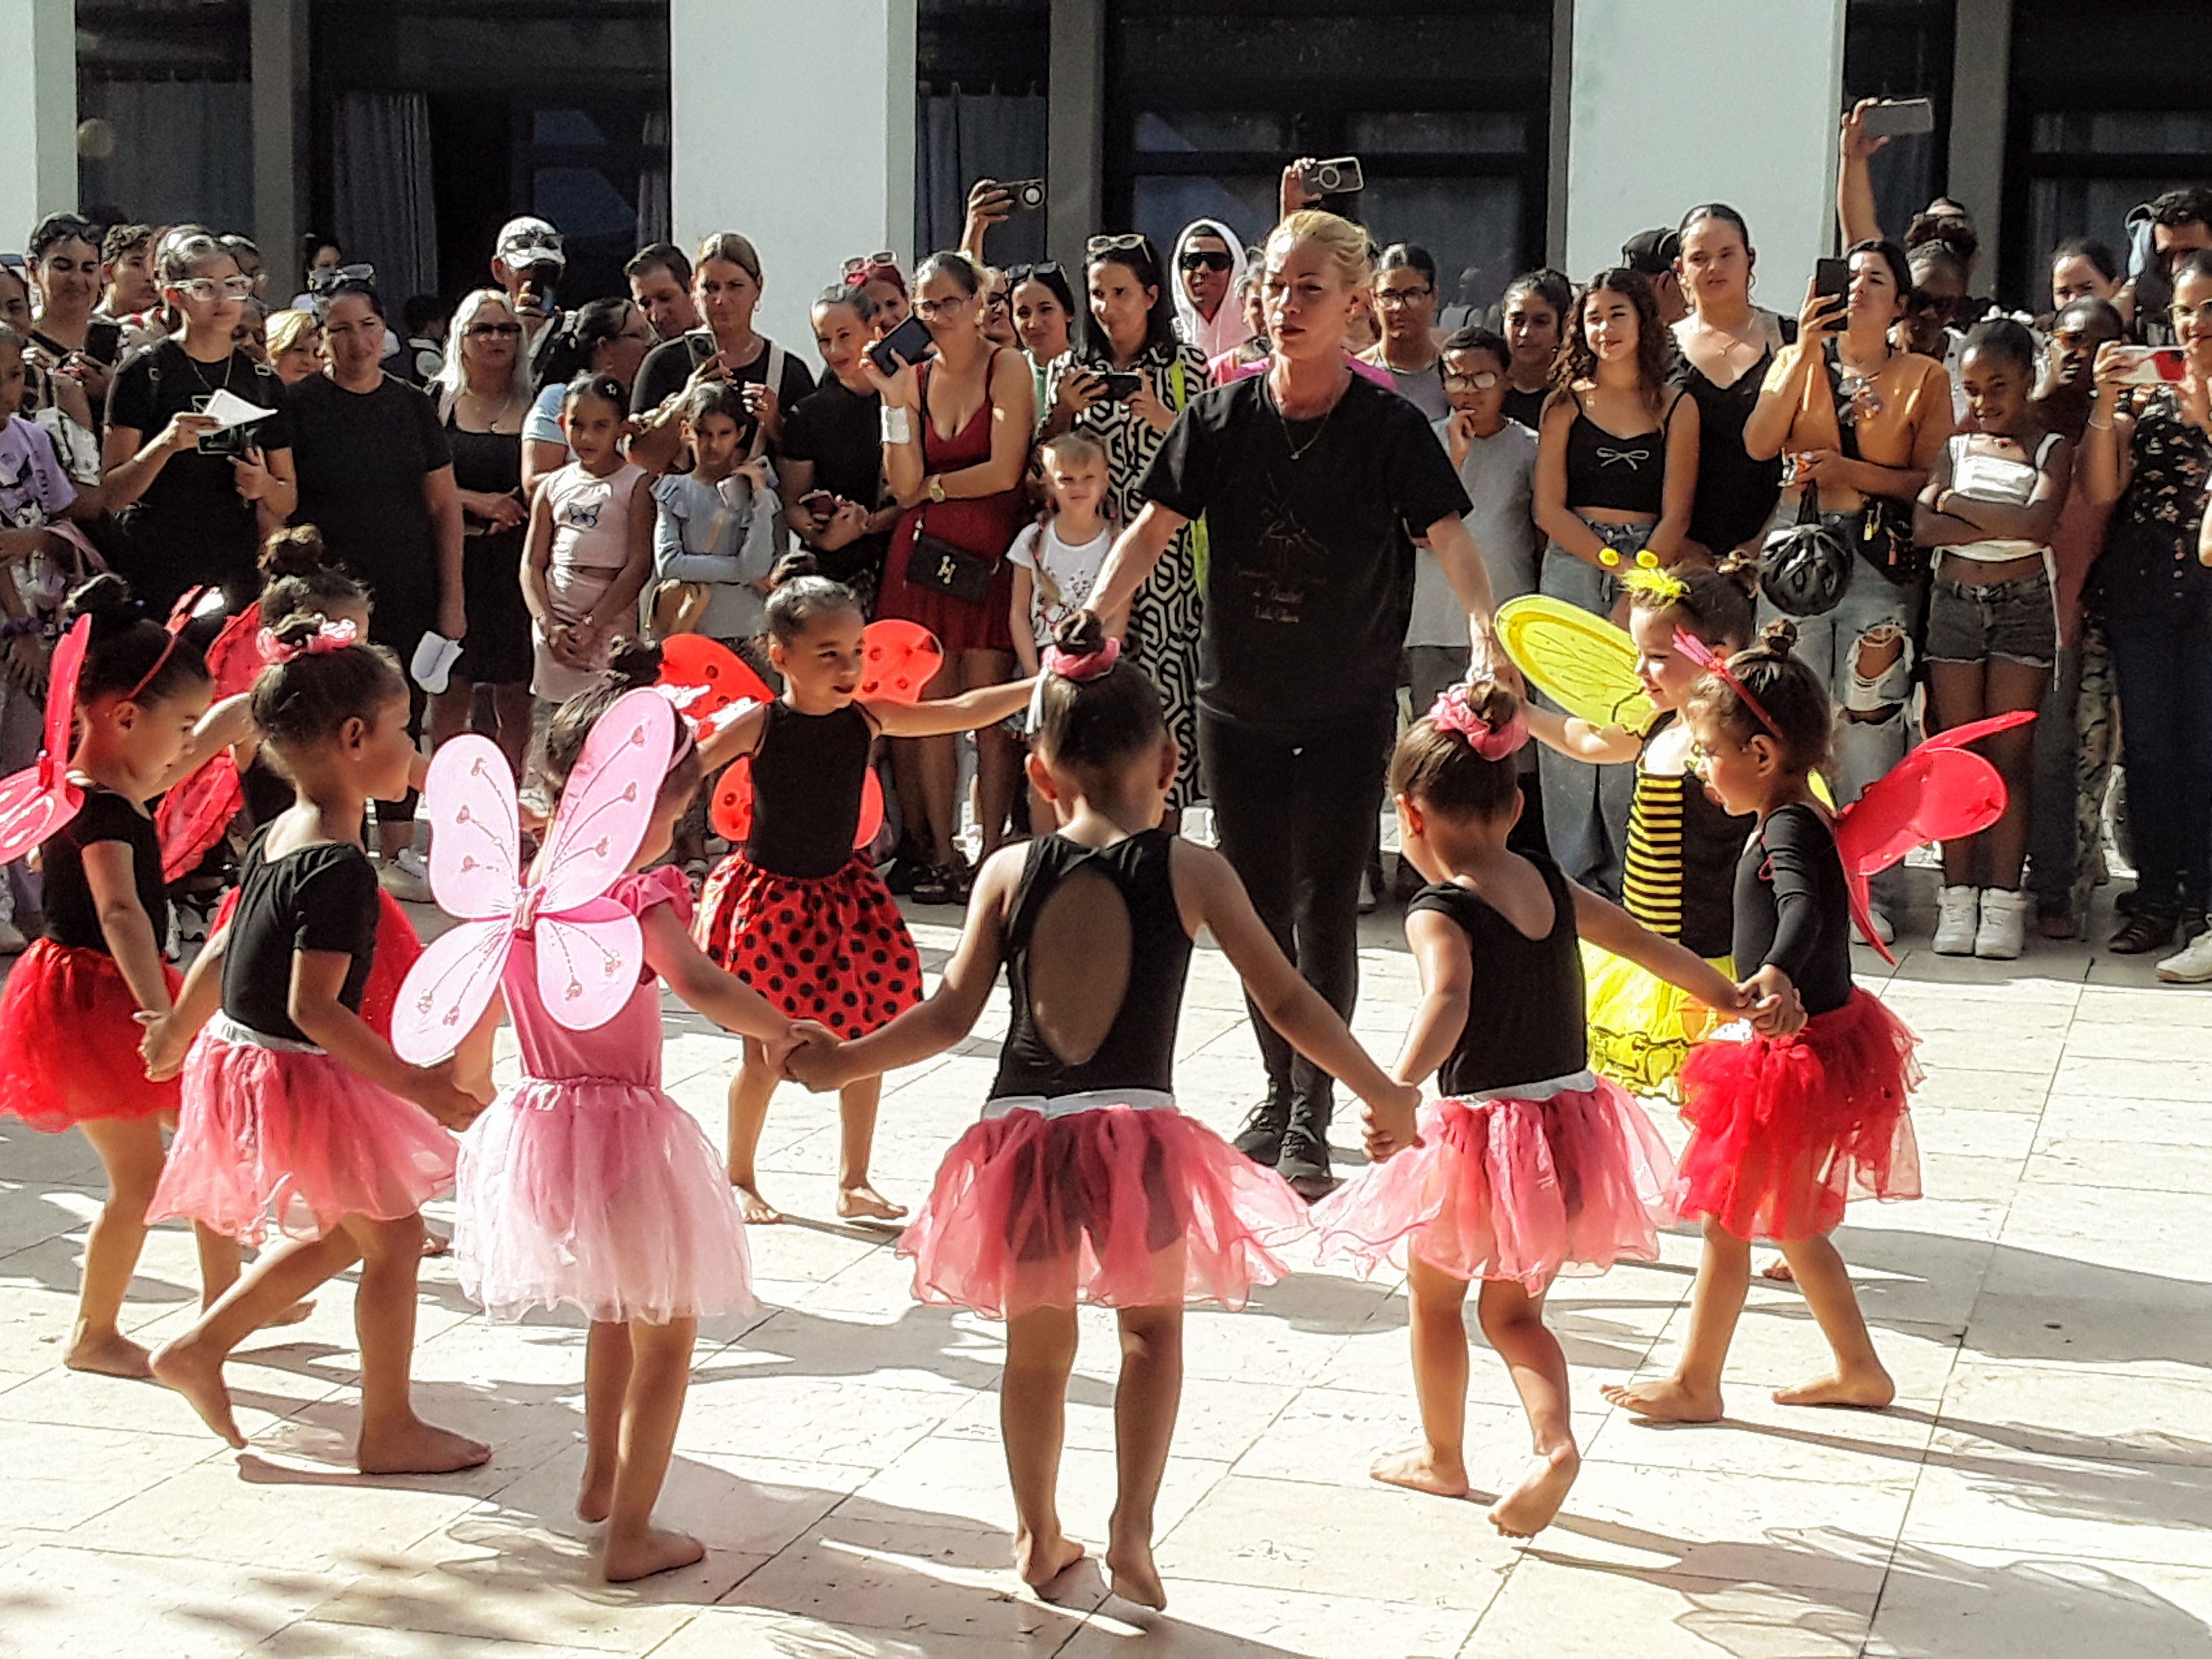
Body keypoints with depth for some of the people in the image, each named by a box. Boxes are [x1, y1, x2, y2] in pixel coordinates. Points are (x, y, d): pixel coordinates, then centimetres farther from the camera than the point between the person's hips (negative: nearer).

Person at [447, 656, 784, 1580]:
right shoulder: (632, 897, -18)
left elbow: (475, 1026, 12)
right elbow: (699, 986, -35)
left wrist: (476, 1097, 26)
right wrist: (780, 1031, -25)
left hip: (535, 1120, 7)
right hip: (622, 1130, -7)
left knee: (616, 1311, 31)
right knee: (665, 1335, 9)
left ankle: (600, 1480, 45)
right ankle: (630, 1533, 11)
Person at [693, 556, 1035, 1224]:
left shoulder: (866, 719, -5)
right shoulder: (760, 725, -14)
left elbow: (959, 713, -7)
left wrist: (1039, 686, -14)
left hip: (843, 893, 4)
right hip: (771, 897, -4)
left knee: (864, 1042, 7)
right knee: (766, 1053, 1)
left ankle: (854, 1183, 21)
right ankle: (739, 1181, 21)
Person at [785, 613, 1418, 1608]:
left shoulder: (1010, 874, 3)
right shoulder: (1190, 873, -1)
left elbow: (949, 1017, 2)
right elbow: (1287, 1003, 3)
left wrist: (839, 1064, 14)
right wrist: (1382, 1094, 13)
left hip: (1021, 1135, 2)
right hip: (1137, 1135, -2)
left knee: (1037, 1344, 21)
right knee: (1151, 1327, 21)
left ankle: (1038, 1537, 35)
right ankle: (1131, 1531, 8)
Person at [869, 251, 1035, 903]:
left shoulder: (1006, 368, -2)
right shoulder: (913, 376, 10)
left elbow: (1005, 472, -10)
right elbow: (905, 485, 1)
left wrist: (935, 486, 1)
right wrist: (893, 400, -5)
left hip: (990, 555, -4)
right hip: (923, 555, 4)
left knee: (987, 712, -4)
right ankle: (939, 857, 10)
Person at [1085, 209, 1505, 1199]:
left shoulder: (1389, 427, -11)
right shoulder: (1222, 415, -3)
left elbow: (1447, 535, -20)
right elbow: (1153, 527, -4)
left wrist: (1484, 630, -38)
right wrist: (1092, 621, -19)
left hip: (1347, 707, -3)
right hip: (1237, 698, 3)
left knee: (1324, 906, -3)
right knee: (1258, 903, 11)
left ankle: (1312, 1118, 5)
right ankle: (1281, 1088, 28)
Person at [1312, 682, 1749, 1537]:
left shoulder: (1439, 912, -16)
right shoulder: (1549, 884, 5)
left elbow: (1447, 1001, -36)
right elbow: (1647, 944, 18)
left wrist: (1397, 1090, -52)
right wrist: (1726, 994, 35)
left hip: (1480, 1132, -6)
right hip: (1569, 1118, 6)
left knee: (1434, 1295, 19)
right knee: (1513, 1309, 18)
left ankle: (1443, 1456, 32)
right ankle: (1554, 1440, -5)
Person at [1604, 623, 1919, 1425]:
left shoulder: (1789, 829, -22)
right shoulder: (1794, 820, 8)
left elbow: (1803, 908, -43)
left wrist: (1777, 975, -60)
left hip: (1799, 1058, -10)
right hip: (1813, 1045, 10)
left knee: (1725, 1220, 0)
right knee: (1796, 1225, 20)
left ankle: (1695, 1384, 11)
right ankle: (1859, 1369, 29)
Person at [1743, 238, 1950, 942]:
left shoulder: (1925, 377, 7)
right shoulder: (1798, 361, 12)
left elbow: (1932, 479, 1)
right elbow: (1759, 444, -6)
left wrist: (1851, 471, -11)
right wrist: (1806, 351, -10)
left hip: (1882, 559, -2)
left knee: (1870, 723, -5)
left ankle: (1870, 888, 0)